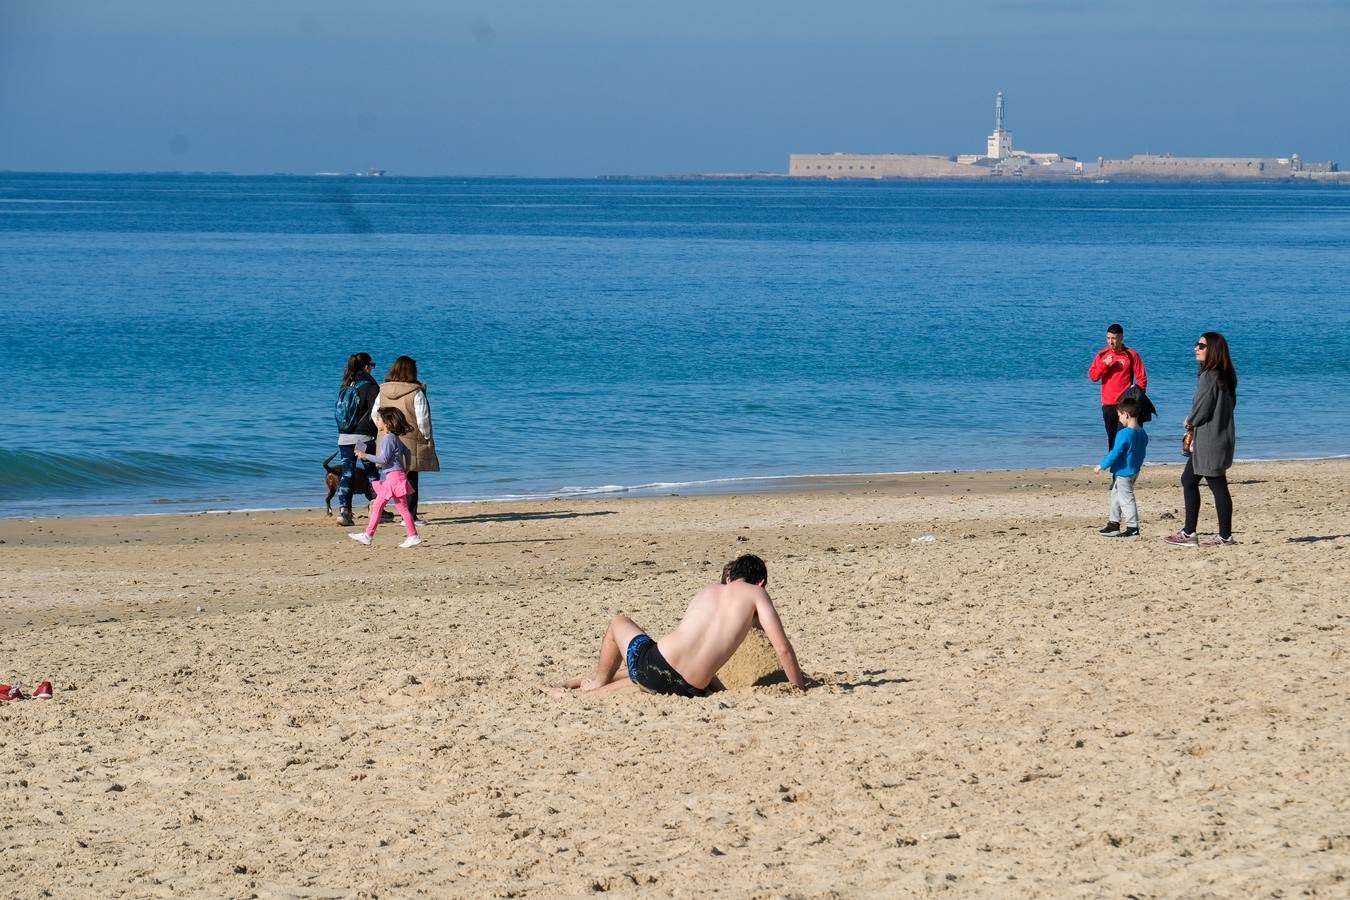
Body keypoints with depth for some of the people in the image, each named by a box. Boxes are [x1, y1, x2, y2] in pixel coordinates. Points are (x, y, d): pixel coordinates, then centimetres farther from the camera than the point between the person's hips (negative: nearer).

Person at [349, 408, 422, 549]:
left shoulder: (388, 438, -16)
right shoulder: (395, 437, 15)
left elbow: (384, 459, -21)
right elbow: (406, 452, 26)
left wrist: (366, 456, -14)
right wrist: (406, 469, 30)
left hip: (394, 476, -10)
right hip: (390, 478, 10)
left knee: (402, 507, -6)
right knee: (377, 506, 10)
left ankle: (413, 536, -2)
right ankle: (368, 535, 11)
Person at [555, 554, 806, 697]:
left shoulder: (708, 591, 20)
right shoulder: (755, 593, 8)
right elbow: (782, 648, 0)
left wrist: (718, 688, 32)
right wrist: (801, 689, 11)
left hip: (652, 664, 2)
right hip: (689, 690, -2)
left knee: (618, 623, 37)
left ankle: (598, 682, 49)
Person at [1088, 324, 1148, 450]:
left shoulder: (1131, 355, -2)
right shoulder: (1102, 354, 8)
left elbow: (1142, 379, 0)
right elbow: (1092, 376, 2)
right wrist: (1104, 364, -12)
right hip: (1108, 405, 4)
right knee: (1111, 438, 10)